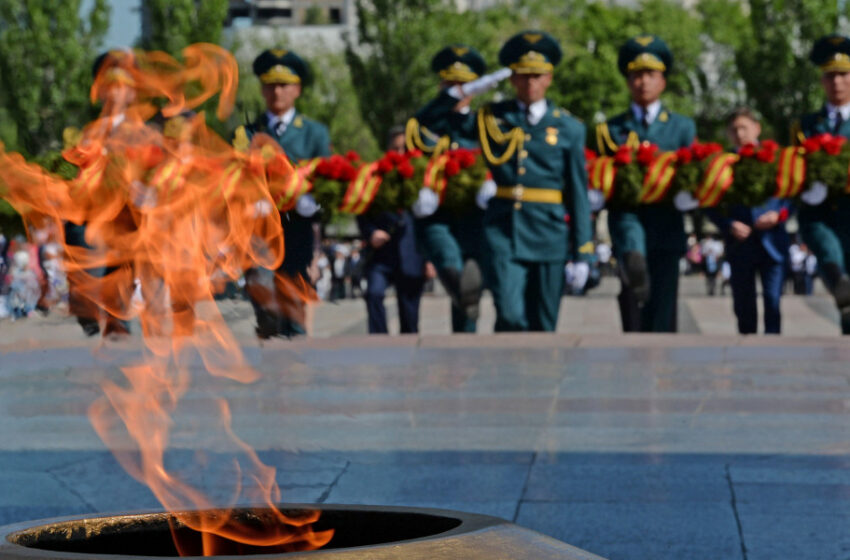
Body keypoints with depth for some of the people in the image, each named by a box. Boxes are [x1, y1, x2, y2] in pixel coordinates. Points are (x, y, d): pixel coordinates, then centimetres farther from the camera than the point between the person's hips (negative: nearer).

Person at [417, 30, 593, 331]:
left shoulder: (569, 128, 7)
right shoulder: (490, 118, 9)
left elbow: (578, 193, 6)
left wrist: (582, 255, 2)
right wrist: (466, 90, 4)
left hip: (548, 235, 1)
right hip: (502, 231, 0)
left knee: (543, 325, 4)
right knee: (510, 316, -16)